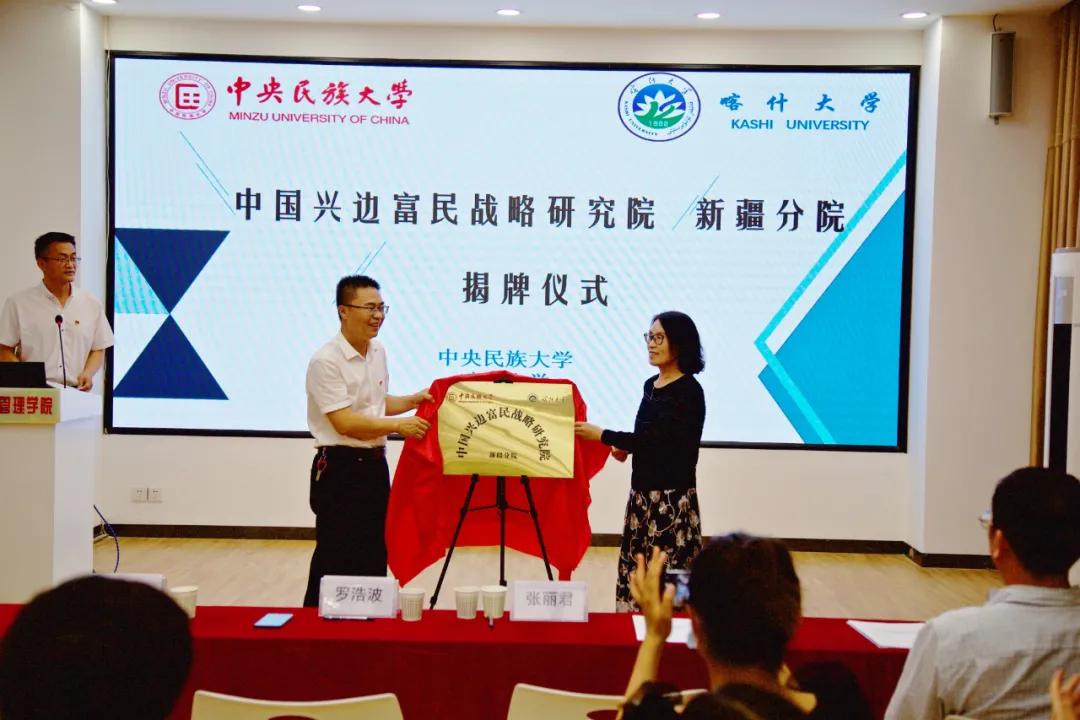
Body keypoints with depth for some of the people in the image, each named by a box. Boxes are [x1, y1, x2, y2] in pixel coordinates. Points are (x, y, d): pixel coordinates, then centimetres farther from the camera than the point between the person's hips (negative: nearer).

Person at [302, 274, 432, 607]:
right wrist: (398, 426, -21)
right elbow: (345, 423, -22)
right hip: (340, 469, -8)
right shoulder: (325, 361, -18)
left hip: (374, 465, 8)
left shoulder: (378, 352, 9)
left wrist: (414, 400, 6)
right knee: (335, 560, -2)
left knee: (373, 555, 14)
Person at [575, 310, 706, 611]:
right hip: (642, 492, 8)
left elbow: (656, 437, -18)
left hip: (672, 498, -8)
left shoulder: (688, 391, -12)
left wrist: (602, 435, -12)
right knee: (635, 571, 8)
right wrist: (627, 447, 2)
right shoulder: (651, 385, 12)